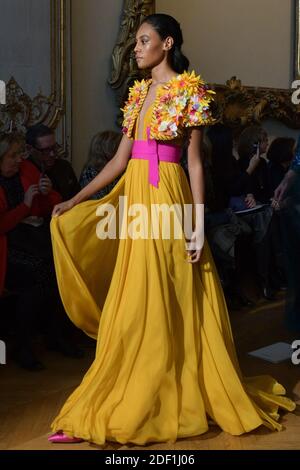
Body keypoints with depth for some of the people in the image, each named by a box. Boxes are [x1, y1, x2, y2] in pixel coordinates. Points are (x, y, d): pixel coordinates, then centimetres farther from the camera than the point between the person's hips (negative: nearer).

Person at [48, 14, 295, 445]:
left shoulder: (189, 91, -3)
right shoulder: (139, 93, 17)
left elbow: (195, 162, -7)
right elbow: (120, 159, 15)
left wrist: (198, 225, -12)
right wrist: (75, 200, 10)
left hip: (167, 201, -7)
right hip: (135, 201, 7)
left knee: (166, 306, -3)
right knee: (133, 309, 9)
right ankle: (126, 403, 20)